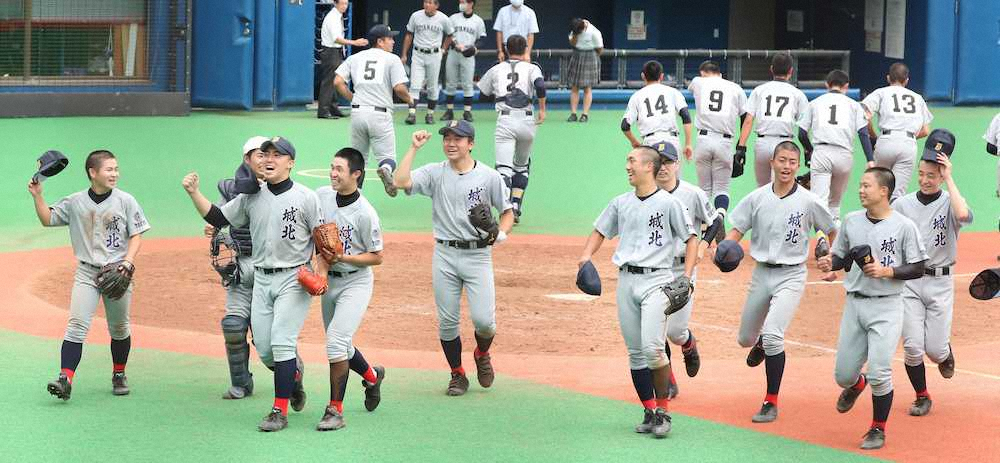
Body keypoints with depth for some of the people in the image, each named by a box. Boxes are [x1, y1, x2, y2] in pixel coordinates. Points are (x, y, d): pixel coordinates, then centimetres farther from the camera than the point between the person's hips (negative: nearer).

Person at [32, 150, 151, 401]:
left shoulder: (125, 201, -1)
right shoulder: (75, 202, 3)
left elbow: (136, 236, 0)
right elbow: (47, 219, 11)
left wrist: (127, 263, -13)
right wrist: (37, 196, -3)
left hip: (117, 271, 0)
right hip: (86, 272, 0)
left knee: (119, 328, 10)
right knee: (76, 325, -13)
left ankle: (119, 375, 29)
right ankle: (65, 379, -20)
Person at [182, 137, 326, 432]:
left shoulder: (305, 198, -6)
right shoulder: (252, 197, 8)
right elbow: (218, 218, 11)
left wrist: (320, 275, -17)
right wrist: (194, 193, -2)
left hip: (294, 278, -5)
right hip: (261, 279, 5)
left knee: (281, 342, -14)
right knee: (263, 348, 4)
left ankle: (280, 411, -10)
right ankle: (294, 371, 36)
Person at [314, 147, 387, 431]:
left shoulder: (365, 213, -20)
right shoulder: (321, 196, -3)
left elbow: (376, 257, -14)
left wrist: (341, 257, -24)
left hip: (356, 282, -7)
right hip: (329, 280, 7)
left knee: (336, 343, -16)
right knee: (339, 344, 17)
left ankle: (335, 410, -9)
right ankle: (372, 376, 45)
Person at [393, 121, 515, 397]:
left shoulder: (489, 177, 0)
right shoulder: (435, 173, 2)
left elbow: (508, 212, 6)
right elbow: (401, 182, -14)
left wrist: (500, 233, -13)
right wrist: (414, 148, -12)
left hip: (478, 254, -2)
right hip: (445, 255, 2)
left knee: (483, 319, -9)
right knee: (447, 322, 3)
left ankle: (482, 355, 23)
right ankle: (458, 375, 20)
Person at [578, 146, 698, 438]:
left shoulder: (669, 203, -3)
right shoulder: (620, 203, 12)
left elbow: (691, 239, 0)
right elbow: (601, 231, 24)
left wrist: (686, 277, -11)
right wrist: (587, 256, 4)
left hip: (656, 279, -5)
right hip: (626, 280, 6)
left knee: (652, 347, -18)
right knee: (635, 352, 5)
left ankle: (663, 410, -5)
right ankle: (650, 412, 13)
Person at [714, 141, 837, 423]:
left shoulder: (809, 202, -7)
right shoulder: (756, 198, 0)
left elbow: (833, 232, 6)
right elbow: (736, 231, 1)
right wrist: (723, 249, -19)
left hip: (791, 275, -4)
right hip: (762, 273, 4)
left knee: (773, 334, -21)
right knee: (745, 339, 14)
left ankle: (771, 403, -10)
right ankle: (761, 344, 54)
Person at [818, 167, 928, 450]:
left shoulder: (904, 226, -8)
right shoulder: (851, 221, 5)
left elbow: (918, 269, -5)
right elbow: (842, 256, 16)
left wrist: (887, 271, -19)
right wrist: (830, 263, -7)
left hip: (886, 308, -4)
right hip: (854, 304, 4)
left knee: (879, 374, -11)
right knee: (843, 374, 6)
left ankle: (878, 429, 10)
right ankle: (856, 385, 44)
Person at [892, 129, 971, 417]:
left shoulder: (949, 203, -3)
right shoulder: (902, 205, 4)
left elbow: (963, 215, -27)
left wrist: (948, 179, -20)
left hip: (940, 282, -1)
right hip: (908, 282, 1)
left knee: (935, 350, -3)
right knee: (913, 347, -7)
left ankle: (945, 354, 35)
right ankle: (922, 397, 15)